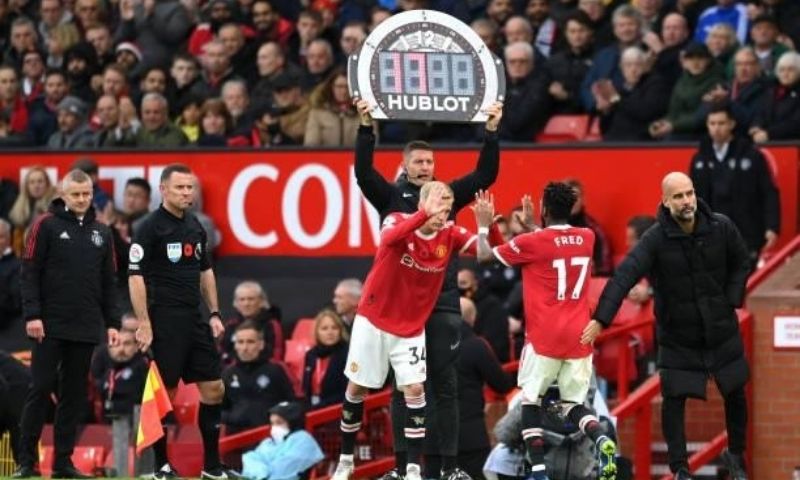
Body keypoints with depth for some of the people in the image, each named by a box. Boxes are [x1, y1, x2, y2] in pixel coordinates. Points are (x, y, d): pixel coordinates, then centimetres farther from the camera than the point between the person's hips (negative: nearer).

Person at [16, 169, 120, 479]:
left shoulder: (101, 233, 12)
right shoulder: (46, 226, -1)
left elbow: (108, 282, 15)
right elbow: (30, 273, -5)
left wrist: (112, 323, 9)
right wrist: (32, 314, -13)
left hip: (86, 328, 4)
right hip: (50, 326, -4)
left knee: (74, 395, 5)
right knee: (41, 389, -4)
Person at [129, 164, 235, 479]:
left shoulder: (195, 226, 13)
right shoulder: (150, 228, -9)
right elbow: (136, 277, -12)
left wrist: (214, 314, 15)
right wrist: (143, 324, -17)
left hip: (194, 320, 7)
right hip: (165, 322, -7)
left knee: (213, 389, 6)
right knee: (166, 393, -4)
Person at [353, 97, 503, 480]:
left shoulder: (446, 195, 10)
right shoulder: (391, 196, 5)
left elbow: (486, 174, 4)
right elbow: (363, 171, -9)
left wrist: (491, 131, -8)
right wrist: (366, 126, -21)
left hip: (442, 303, 1)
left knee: (445, 386, 2)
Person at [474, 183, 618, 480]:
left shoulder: (531, 243, -8)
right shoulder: (587, 238, 7)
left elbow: (484, 256, 5)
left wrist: (483, 225, 19)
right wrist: (533, 227, 36)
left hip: (544, 339, -4)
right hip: (579, 338, 4)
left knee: (531, 400, 11)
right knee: (574, 405, 11)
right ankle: (602, 440, -19)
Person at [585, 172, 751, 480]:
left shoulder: (721, 228, -11)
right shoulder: (656, 239, -20)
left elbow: (741, 263, 7)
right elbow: (624, 277, -30)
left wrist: (732, 300, -5)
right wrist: (601, 319, -40)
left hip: (722, 331, 3)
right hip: (677, 336, -3)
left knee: (735, 394, 13)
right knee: (674, 399, -3)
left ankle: (736, 455, 35)